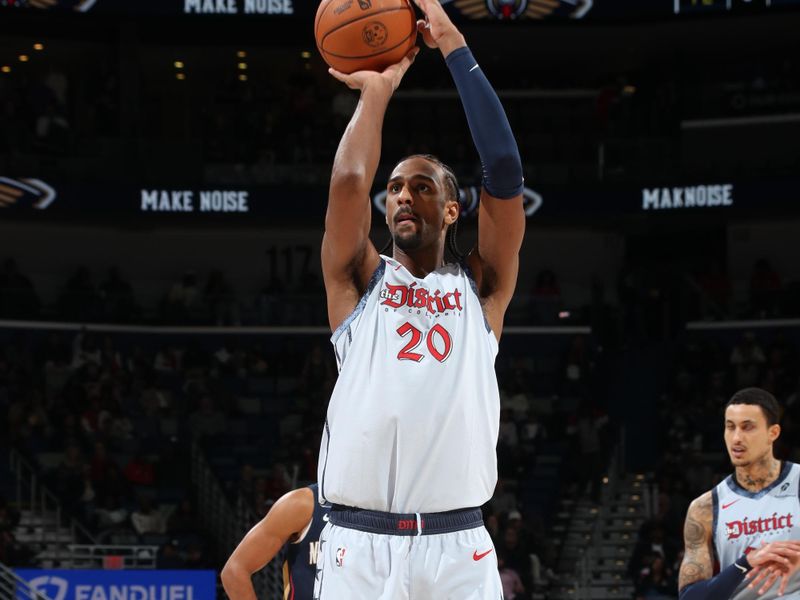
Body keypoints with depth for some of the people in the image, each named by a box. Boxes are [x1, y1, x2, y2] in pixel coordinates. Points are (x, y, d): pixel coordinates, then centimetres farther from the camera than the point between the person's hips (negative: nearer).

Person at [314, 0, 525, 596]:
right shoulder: (359, 281, 13)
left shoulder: (480, 288, 13)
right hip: (359, 544, 0)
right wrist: (377, 89, 8)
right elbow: (348, 182, -5)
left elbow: (506, 169, 1)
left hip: (458, 546, 0)